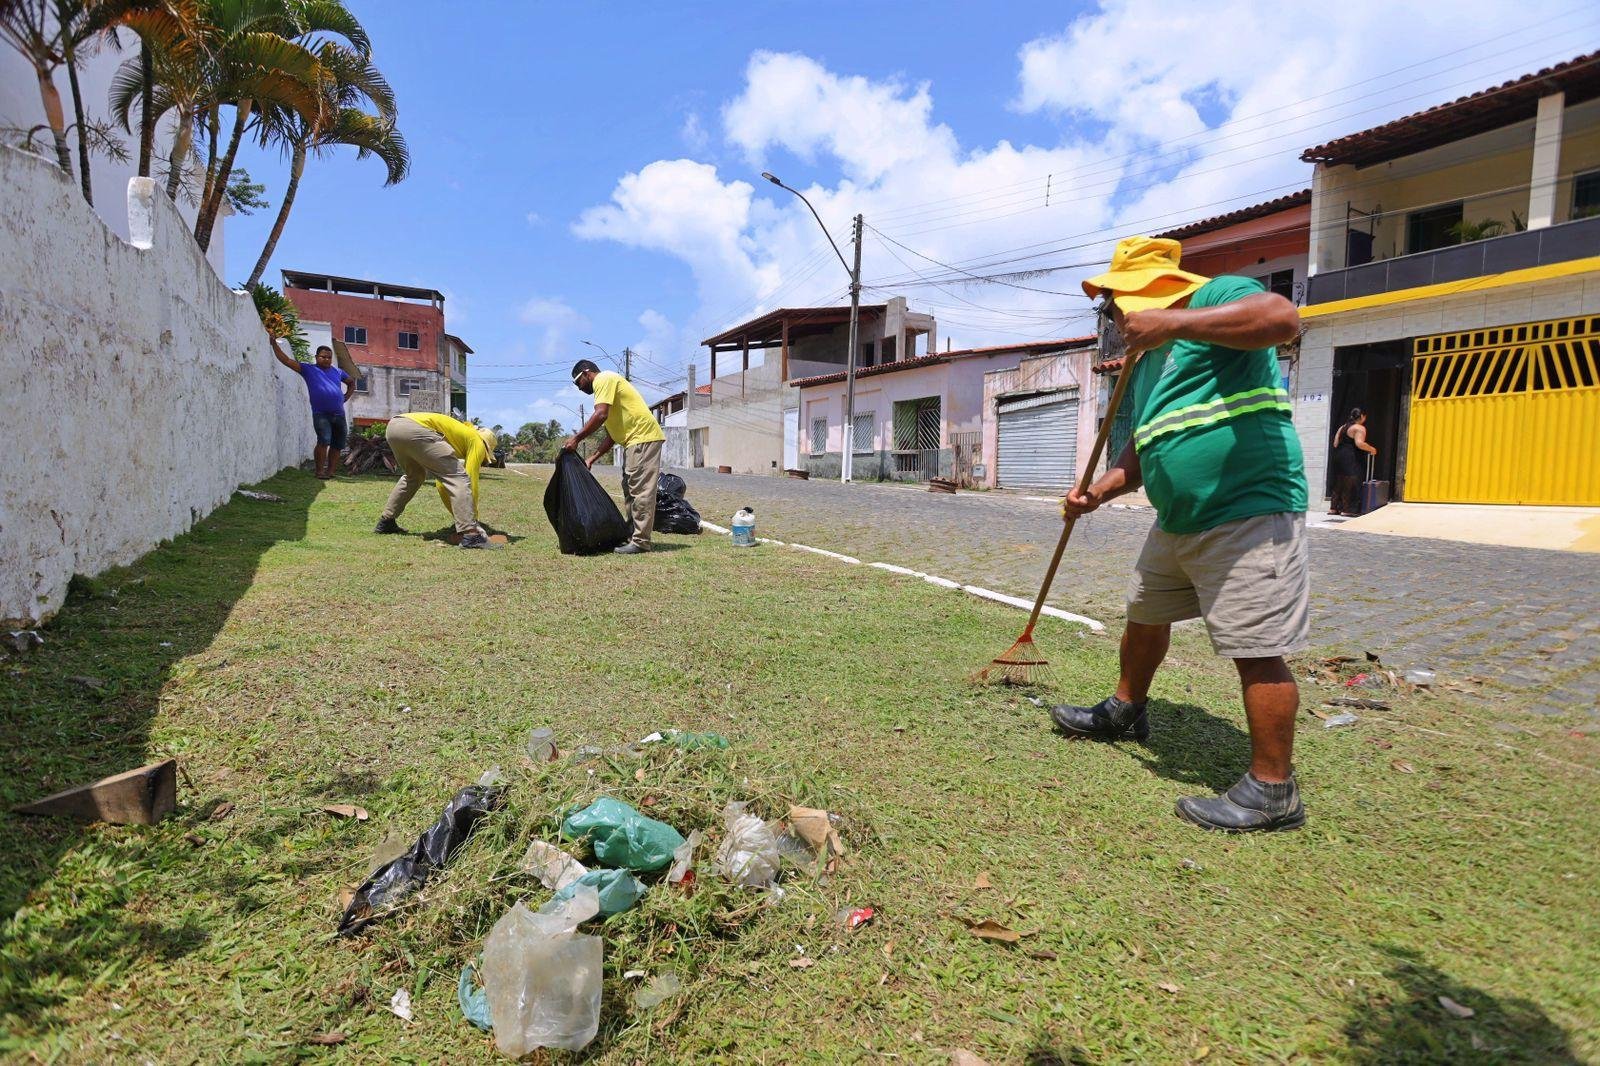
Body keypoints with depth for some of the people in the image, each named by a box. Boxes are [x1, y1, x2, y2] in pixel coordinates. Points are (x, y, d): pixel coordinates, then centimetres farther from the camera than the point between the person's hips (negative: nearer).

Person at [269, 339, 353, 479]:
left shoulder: (337, 372, 17)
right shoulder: (308, 369, 7)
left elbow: (351, 383, 31)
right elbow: (287, 360, 0)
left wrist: (346, 398, 17)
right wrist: (274, 344, -6)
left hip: (339, 414, 5)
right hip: (320, 414, -5)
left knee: (337, 445, 6)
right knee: (324, 441, -22)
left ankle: (330, 472, 14)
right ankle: (319, 471, -14)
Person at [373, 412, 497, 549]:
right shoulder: (477, 442, 15)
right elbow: (471, 480, 6)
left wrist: (458, 516, 41)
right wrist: (474, 519, 12)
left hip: (392, 426, 9)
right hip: (415, 428, -9)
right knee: (458, 477, -5)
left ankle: (386, 521, 37)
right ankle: (470, 534, -15)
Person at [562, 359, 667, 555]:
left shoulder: (604, 379, -6)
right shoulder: (605, 385, 24)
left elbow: (600, 415, -22)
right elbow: (610, 433, 22)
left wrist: (576, 439, -18)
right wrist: (592, 458, 14)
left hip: (643, 437, -11)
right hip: (634, 440, 11)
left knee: (640, 490, -11)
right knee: (630, 489, 15)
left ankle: (641, 541, -11)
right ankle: (633, 535, 20)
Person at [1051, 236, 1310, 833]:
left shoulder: (1217, 295, -6)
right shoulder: (1146, 364, 20)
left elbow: (1282, 318, -28)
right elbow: (1144, 447, 22)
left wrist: (1172, 322, -31)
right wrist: (1101, 490, 6)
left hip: (1248, 512, -10)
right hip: (1177, 521, 10)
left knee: (1256, 650, -7)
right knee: (1144, 616, 22)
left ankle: (1273, 791, 5)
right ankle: (1126, 712, 44)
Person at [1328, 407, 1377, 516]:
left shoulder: (1342, 427, 16)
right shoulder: (1360, 428, -8)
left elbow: (1335, 444, 13)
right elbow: (1359, 443, -21)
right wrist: (1371, 449, -8)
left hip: (1339, 456, 8)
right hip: (1351, 459, -8)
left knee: (1338, 483, 12)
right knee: (1350, 484, -3)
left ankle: (1333, 508, 13)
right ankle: (1346, 509, -3)